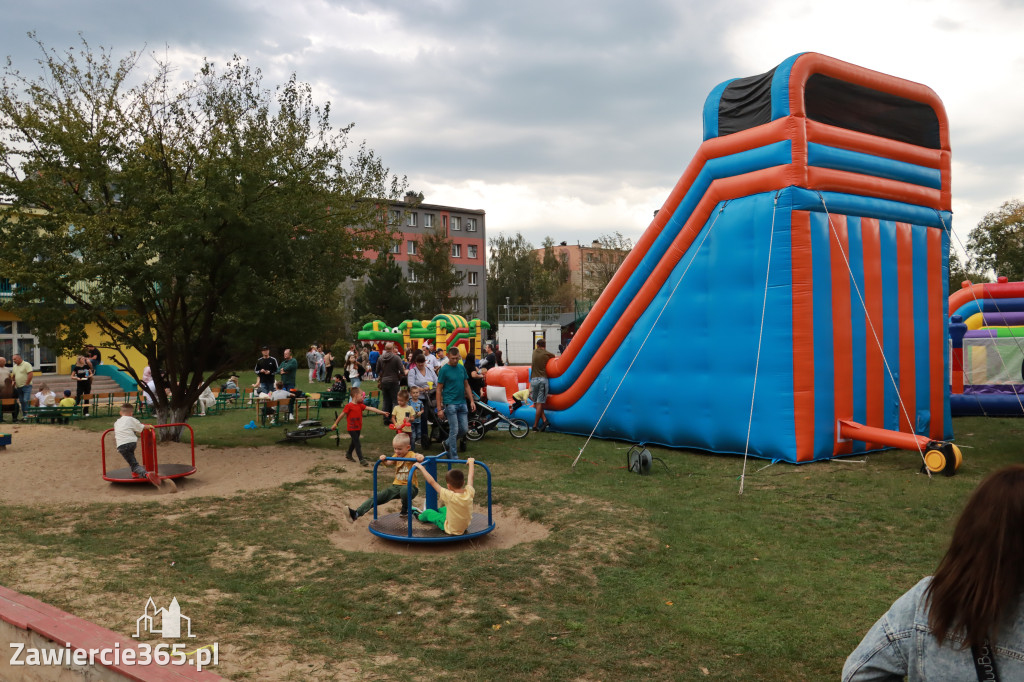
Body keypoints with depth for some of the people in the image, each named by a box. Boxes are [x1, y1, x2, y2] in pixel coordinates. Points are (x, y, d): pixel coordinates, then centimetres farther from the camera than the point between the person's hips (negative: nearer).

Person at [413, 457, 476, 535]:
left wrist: (421, 467, -18)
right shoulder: (469, 492, -20)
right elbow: (470, 477, 0)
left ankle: (420, 516, 49)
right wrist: (471, 462, 17)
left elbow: (432, 482, -27)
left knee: (428, 512, 18)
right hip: (466, 526, 5)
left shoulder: (450, 496, -32)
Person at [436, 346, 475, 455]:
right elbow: (439, 390, -5)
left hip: (462, 403, 6)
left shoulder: (462, 368, 9)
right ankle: (453, 456, 5)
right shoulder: (444, 370, -6)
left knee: (464, 429, 6)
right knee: (454, 430, -5)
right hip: (450, 404, -6)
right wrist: (439, 408, -10)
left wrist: (471, 401, 8)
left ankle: (448, 443, 28)